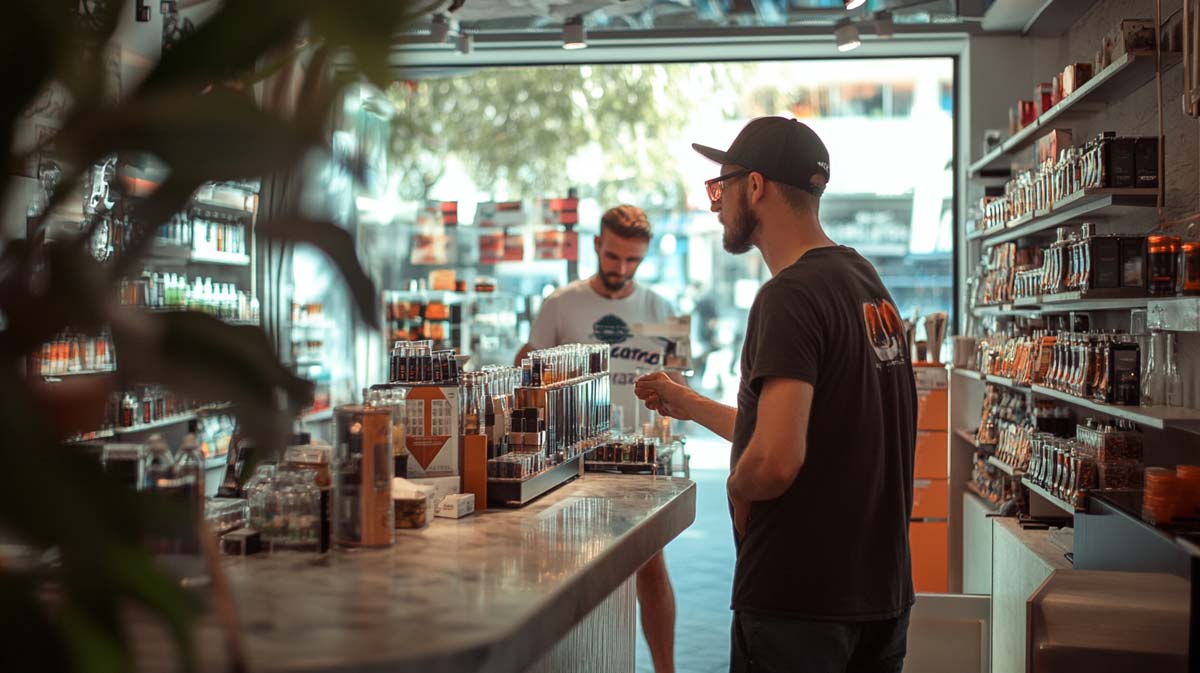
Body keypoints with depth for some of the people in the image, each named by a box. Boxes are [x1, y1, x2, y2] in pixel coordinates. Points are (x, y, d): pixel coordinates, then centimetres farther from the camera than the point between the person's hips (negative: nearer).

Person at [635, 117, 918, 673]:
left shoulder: (790, 296, -18)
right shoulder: (867, 283, 10)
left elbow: (775, 461, -28)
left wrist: (737, 487, -7)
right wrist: (692, 406, 25)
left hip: (798, 605, -9)